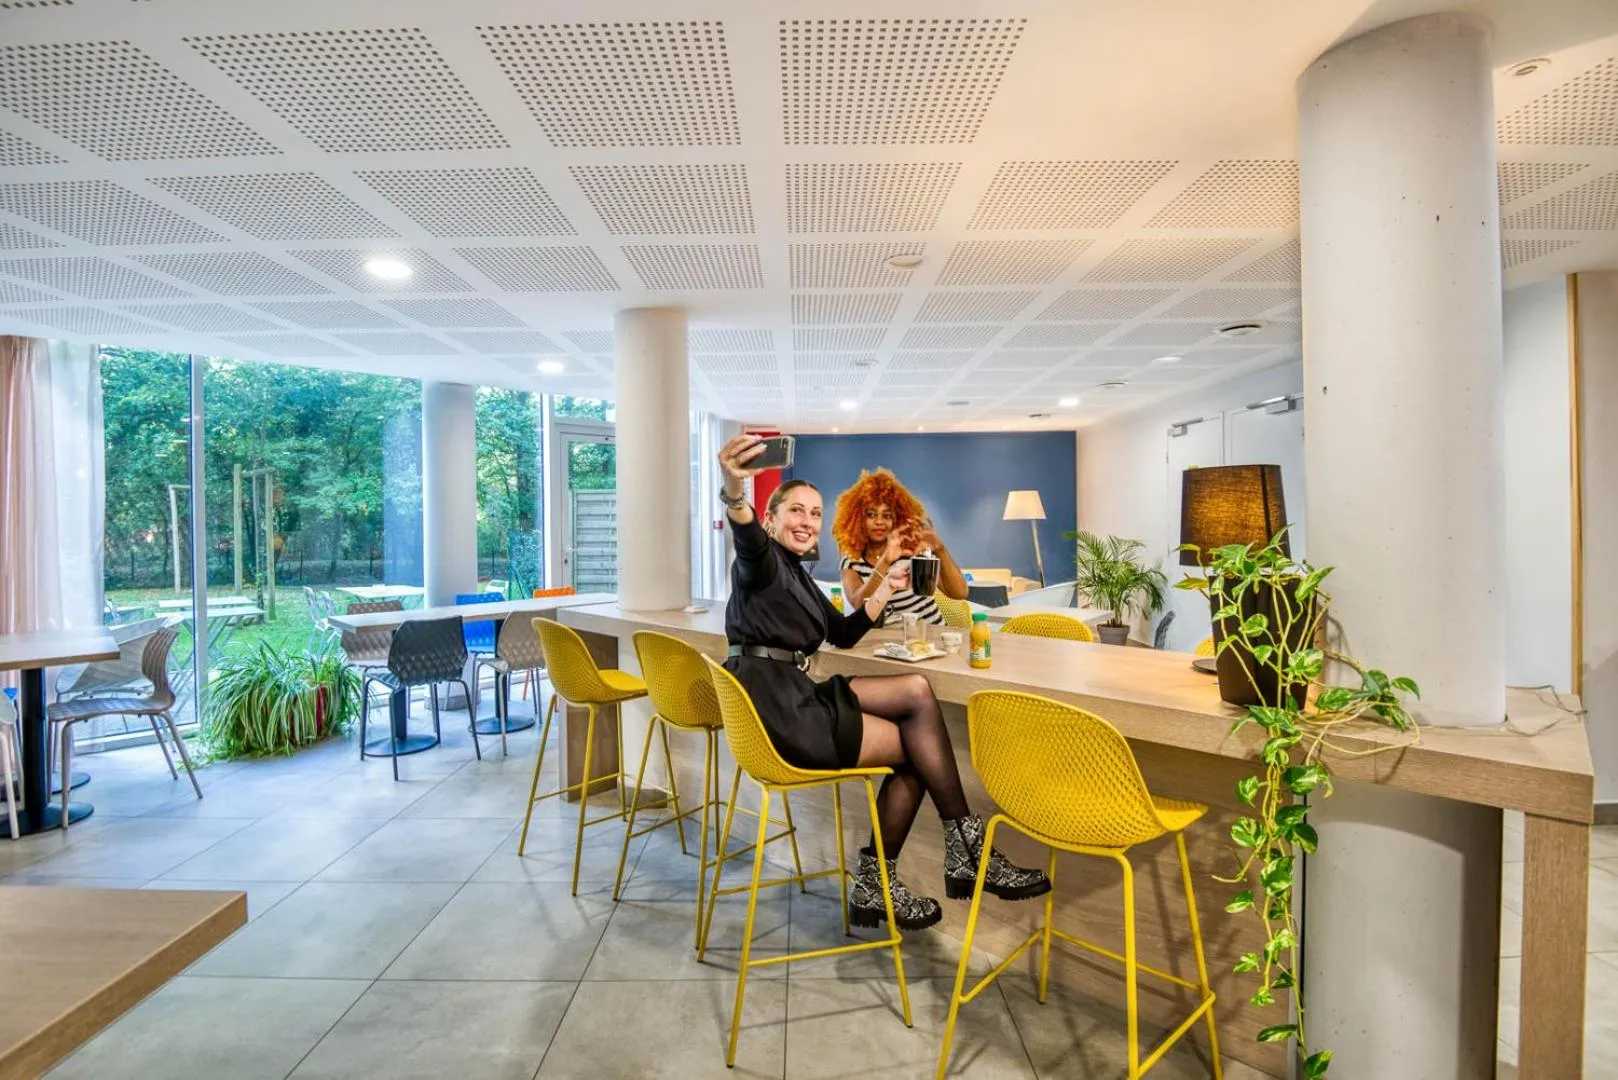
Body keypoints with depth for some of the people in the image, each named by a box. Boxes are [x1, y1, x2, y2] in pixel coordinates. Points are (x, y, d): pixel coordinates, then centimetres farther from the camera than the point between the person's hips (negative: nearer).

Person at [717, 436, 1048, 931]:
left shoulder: (797, 575, 23)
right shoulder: (762, 561, -4)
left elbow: (844, 634, 28)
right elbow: (748, 539, -31)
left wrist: (883, 592, 16)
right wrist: (734, 494, -53)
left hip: (799, 697, 9)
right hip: (773, 706, -9)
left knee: (916, 691, -1)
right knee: (918, 747, -6)